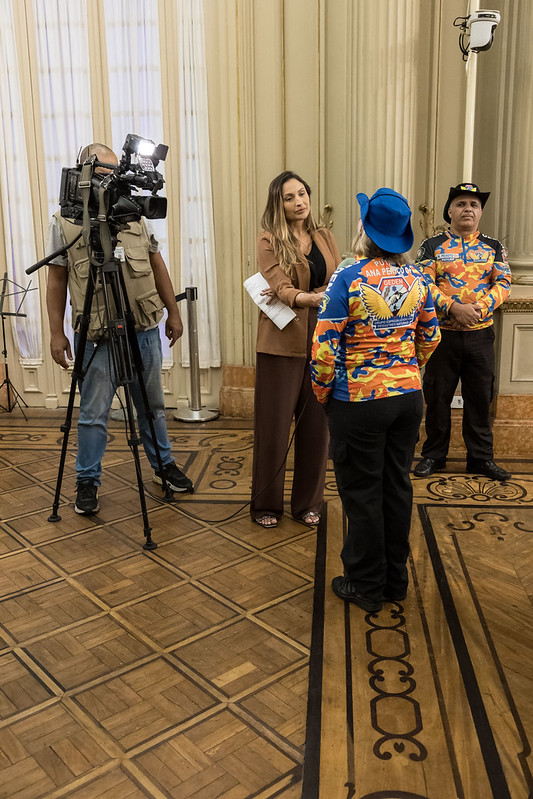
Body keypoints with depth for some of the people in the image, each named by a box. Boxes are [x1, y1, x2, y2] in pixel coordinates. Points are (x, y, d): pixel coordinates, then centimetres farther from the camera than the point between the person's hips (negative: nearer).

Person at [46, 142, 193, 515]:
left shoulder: (135, 215, 8)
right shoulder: (63, 222, -1)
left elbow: (157, 265, 13)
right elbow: (57, 280, 0)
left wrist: (173, 312, 11)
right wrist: (57, 332, -4)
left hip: (145, 329, 3)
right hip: (97, 336, -3)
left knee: (153, 406, 15)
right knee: (94, 414, 2)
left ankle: (164, 465, 33)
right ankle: (87, 482, 18)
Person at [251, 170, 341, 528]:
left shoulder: (324, 237, 12)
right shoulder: (269, 241, -3)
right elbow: (284, 289, -16)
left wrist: (300, 295, -13)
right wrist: (320, 298, -34)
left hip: (322, 341, 4)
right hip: (283, 343, -4)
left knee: (316, 423, 8)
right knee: (274, 425, 4)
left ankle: (309, 502, 23)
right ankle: (266, 503, 20)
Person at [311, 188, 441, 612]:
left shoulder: (349, 277, -16)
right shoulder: (415, 277, 2)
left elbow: (326, 345, -17)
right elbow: (430, 336, 11)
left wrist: (322, 391, -2)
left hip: (359, 401, -6)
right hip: (409, 395, 6)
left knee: (362, 493, 7)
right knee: (397, 485, 16)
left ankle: (366, 586, 21)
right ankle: (396, 579, 31)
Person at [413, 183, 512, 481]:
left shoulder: (494, 247, 8)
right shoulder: (432, 246, 1)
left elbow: (504, 283, 0)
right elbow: (425, 284, -8)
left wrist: (478, 308, -17)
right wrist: (455, 308, -20)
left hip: (481, 334, 2)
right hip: (443, 333, -2)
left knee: (480, 397, 8)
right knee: (438, 397, 6)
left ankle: (481, 457, 21)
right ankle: (434, 456, 20)